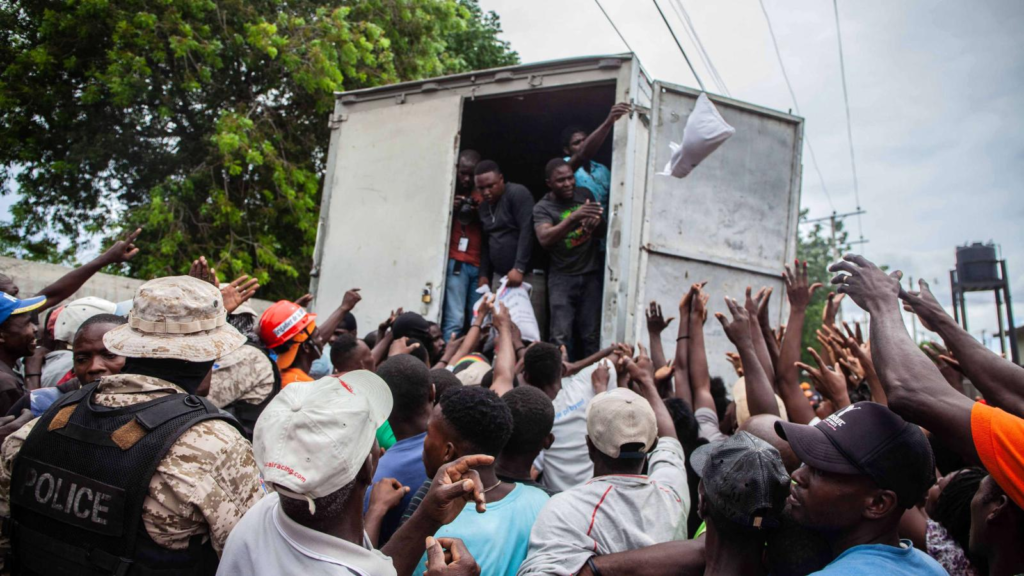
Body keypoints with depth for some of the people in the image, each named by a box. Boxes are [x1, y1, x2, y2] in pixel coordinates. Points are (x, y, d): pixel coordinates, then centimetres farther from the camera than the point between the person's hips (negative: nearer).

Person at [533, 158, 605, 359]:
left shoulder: (584, 194, 7)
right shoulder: (542, 208, -4)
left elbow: (603, 232, 10)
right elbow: (545, 239, -21)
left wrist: (596, 223, -14)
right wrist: (574, 217, -34)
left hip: (592, 274, 3)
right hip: (562, 277, -3)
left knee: (592, 336, 1)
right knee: (561, 336, -11)